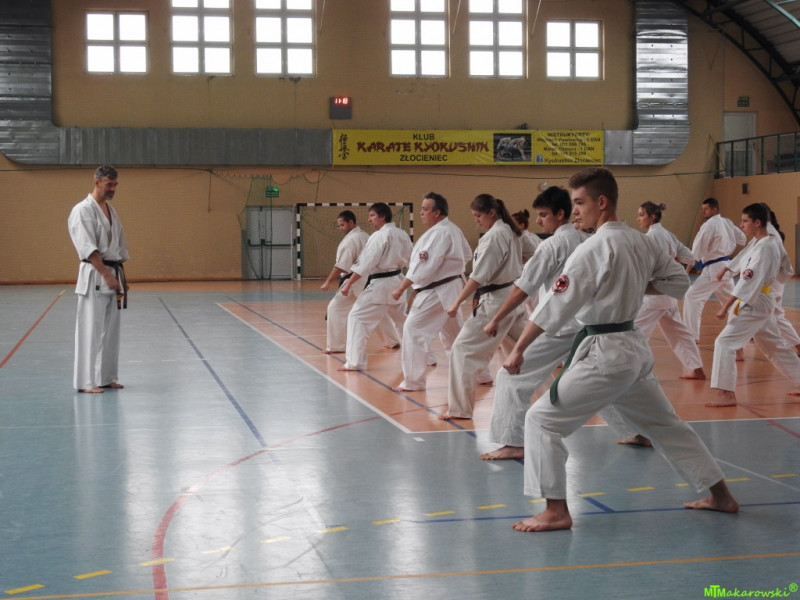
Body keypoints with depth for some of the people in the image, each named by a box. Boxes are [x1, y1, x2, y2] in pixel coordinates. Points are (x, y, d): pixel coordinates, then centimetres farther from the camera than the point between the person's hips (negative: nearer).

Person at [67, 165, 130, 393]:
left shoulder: (111, 210, 15)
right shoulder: (83, 210, -11)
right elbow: (88, 248, -19)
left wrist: (121, 277, 15)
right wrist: (107, 275, -23)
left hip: (113, 274, 8)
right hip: (94, 276, -8)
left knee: (111, 329, 11)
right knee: (91, 329, -6)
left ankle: (106, 377, 20)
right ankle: (86, 381, -1)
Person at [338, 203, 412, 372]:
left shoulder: (379, 236, -16)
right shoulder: (403, 235, 8)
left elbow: (366, 264, -20)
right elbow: (410, 259, 16)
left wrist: (349, 284, -17)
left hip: (380, 285, -9)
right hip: (397, 283, 9)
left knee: (357, 318, -5)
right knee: (403, 321, 24)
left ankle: (354, 362, -10)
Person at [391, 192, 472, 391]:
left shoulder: (438, 233, -20)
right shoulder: (453, 230, 10)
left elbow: (422, 267, -24)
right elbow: (467, 255, 22)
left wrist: (401, 289, -20)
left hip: (437, 292, -10)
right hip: (451, 288, 10)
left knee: (413, 329, -8)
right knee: (455, 333, 19)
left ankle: (413, 381, -5)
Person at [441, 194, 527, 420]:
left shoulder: (494, 235, -15)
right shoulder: (510, 232, 14)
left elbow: (479, 276, -20)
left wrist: (457, 302, -17)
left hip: (495, 301, -10)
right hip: (513, 297, 10)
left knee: (464, 349, -7)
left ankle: (460, 408, -7)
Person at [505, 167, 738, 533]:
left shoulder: (593, 249, -18)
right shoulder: (642, 242, 6)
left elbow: (556, 305, -20)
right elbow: (679, 282, 18)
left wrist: (518, 350, -16)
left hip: (605, 354, -9)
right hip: (634, 348, 9)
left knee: (542, 420, -2)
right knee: (664, 424, 23)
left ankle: (556, 510, -2)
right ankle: (720, 495, 31)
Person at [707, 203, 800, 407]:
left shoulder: (764, 248, -20)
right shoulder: (768, 242, 9)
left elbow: (748, 281, -26)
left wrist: (726, 306, -27)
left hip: (754, 304, -10)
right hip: (762, 302, 10)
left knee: (725, 342, -13)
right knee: (775, 346, 22)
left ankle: (726, 394, -15)